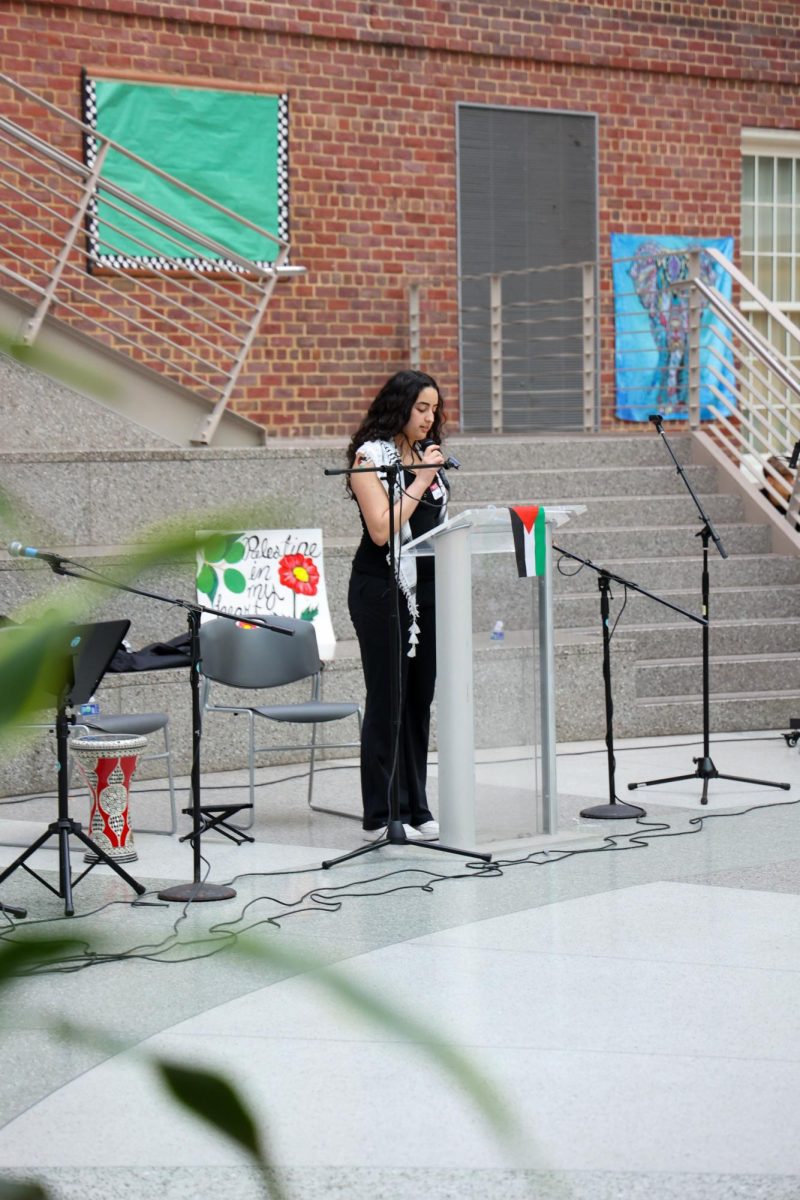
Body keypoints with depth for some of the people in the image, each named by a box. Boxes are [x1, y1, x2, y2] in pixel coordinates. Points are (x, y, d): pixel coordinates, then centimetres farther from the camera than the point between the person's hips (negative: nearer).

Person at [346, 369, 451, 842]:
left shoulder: (427, 455, 15)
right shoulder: (370, 456, -7)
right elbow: (381, 529, -15)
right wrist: (420, 481, -14)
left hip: (427, 588, 7)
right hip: (382, 589, -7)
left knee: (420, 699, 8)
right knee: (387, 699, -4)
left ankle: (415, 809, 14)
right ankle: (381, 816, 0)